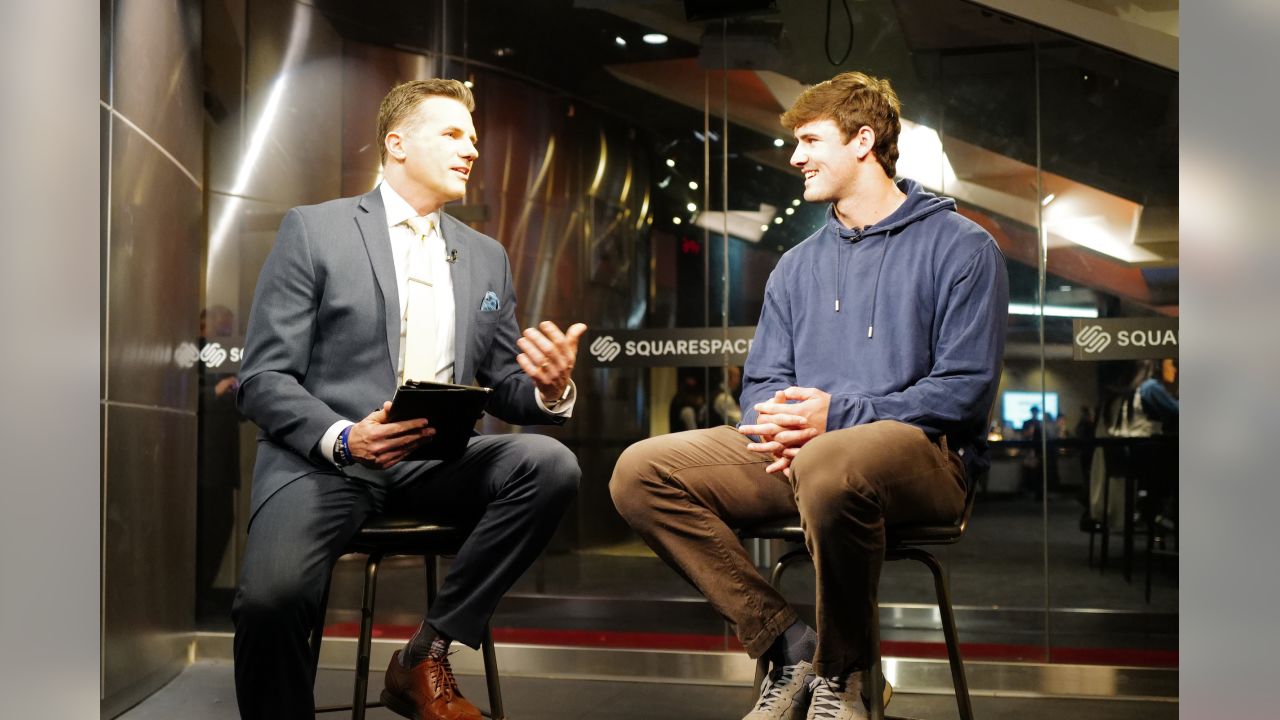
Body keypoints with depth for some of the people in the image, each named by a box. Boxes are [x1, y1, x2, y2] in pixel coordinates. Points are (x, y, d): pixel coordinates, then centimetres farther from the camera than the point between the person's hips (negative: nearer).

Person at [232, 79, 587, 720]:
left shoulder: (486, 257, 18)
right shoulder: (313, 229, 3)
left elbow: (505, 389, 16)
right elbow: (263, 378, -2)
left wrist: (549, 388, -8)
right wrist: (343, 438, -21)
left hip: (437, 459, 4)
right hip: (323, 457, -4)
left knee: (551, 464, -25)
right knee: (272, 596, -33)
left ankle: (425, 659, -11)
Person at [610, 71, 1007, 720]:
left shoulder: (961, 247, 2)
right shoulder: (798, 266, 21)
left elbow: (965, 388, -8)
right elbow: (761, 381, 16)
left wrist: (838, 415, -17)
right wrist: (778, 427, -10)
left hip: (922, 451, -6)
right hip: (794, 452, 6)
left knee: (828, 467, -42)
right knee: (640, 471, -14)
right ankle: (789, 644, -11)